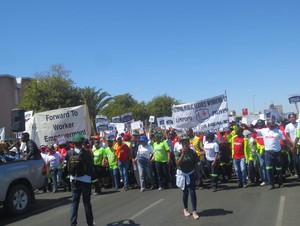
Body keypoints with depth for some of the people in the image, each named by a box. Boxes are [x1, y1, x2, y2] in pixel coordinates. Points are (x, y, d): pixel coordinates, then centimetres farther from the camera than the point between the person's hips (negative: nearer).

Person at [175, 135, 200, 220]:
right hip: (182, 174, 0)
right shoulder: (178, 153, -8)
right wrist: (183, 154, -28)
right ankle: (185, 209, 28)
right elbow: (178, 164, -21)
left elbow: (196, 165, -1)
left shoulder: (192, 152, -6)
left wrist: (198, 176, 0)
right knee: (185, 192, 10)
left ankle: (194, 211, -2)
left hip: (191, 174, 0)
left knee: (192, 192, -6)